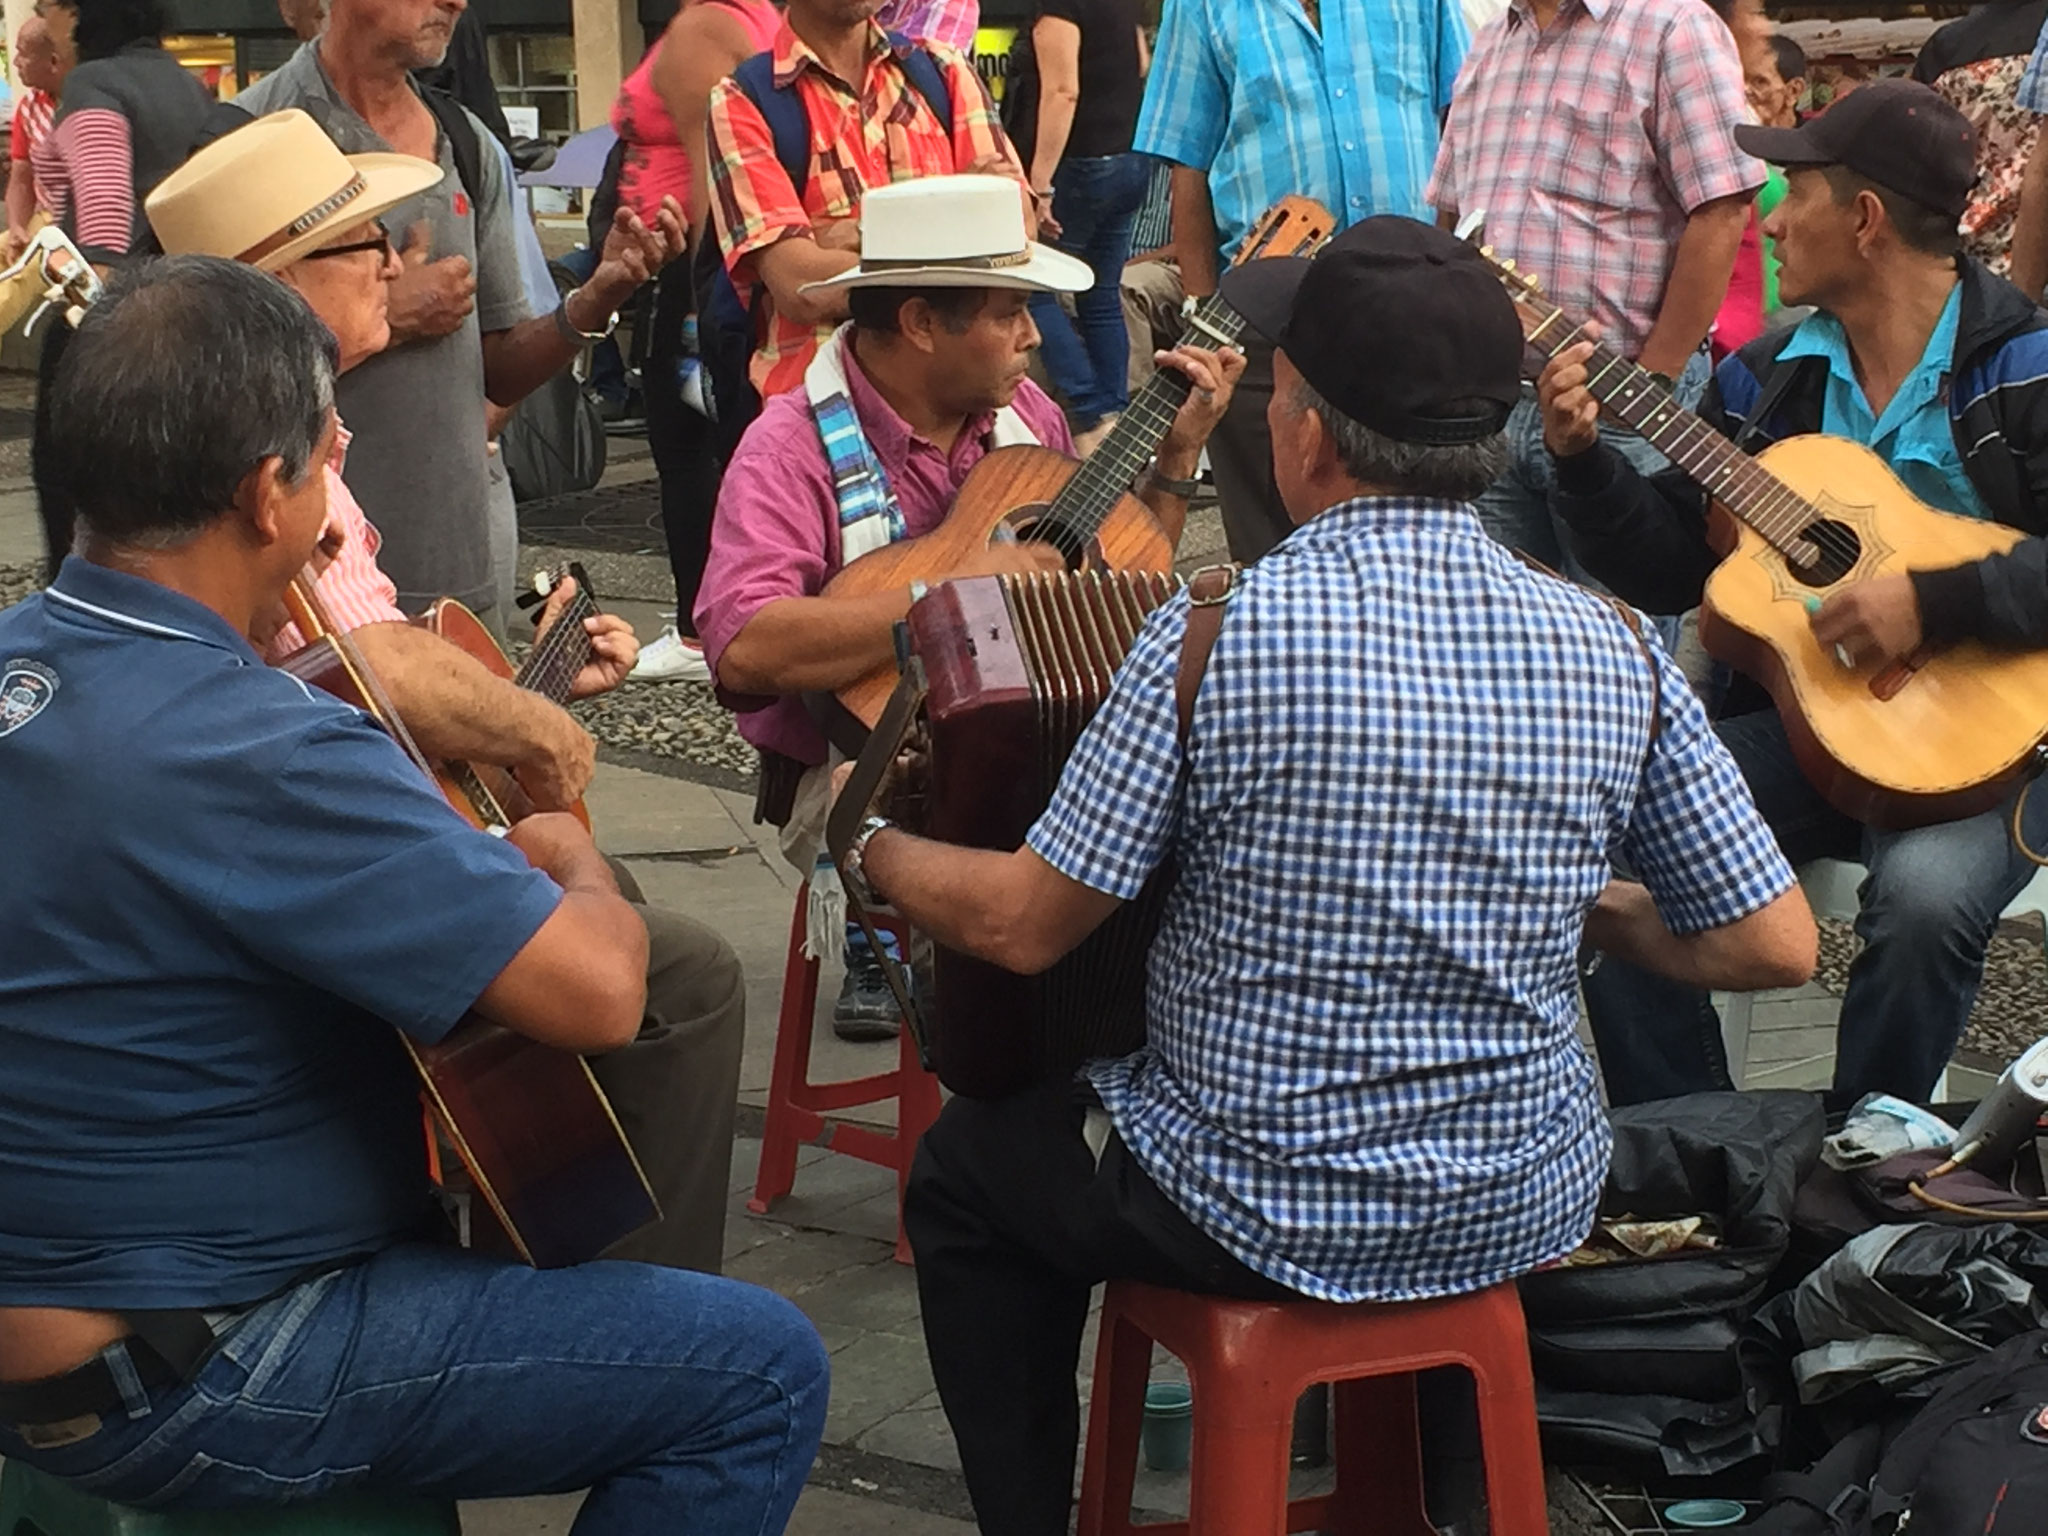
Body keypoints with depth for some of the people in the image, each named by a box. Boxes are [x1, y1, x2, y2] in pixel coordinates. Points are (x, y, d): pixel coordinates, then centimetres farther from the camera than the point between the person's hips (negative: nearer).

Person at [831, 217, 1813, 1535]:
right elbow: (1776, 947, -6)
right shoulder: (1616, 653, -10)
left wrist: (877, 854, 6)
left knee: (967, 1171, 25)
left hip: (1262, 1217, -4)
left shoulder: (1218, 635, -21)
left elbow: (1024, 927, -13)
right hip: (1528, 1214, 4)